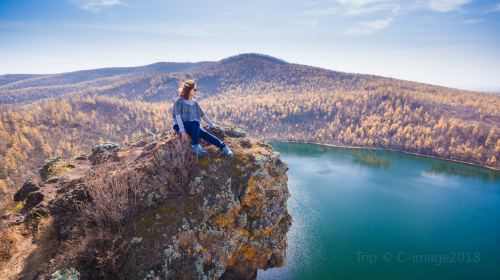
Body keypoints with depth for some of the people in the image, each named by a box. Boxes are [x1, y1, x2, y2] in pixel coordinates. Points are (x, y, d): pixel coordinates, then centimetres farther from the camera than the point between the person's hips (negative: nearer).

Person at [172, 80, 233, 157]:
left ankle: (223, 146, -35)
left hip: (194, 127, 4)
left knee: (205, 134, -26)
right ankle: (196, 145, -32)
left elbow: (203, 115, 14)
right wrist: (182, 130, -27)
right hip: (181, 126, -4)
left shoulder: (195, 102, 13)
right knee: (195, 123, -36)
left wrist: (212, 125, 8)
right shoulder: (179, 102, -4)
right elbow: (178, 116, -14)